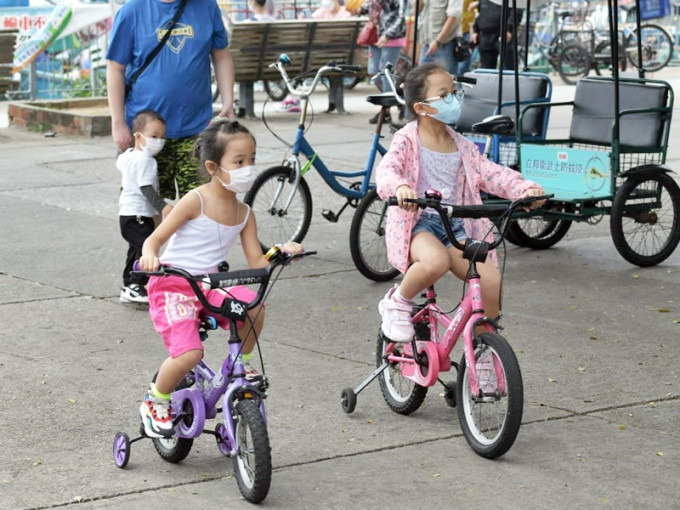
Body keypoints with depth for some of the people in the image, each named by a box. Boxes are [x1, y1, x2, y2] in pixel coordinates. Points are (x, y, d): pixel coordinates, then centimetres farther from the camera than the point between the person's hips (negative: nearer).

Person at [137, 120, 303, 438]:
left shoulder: (244, 214, 6)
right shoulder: (195, 201, -12)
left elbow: (257, 264, 4)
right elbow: (155, 239, -11)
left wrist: (280, 254, -17)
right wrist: (150, 257, -34)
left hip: (209, 286, 5)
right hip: (172, 285, -5)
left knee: (253, 305, -24)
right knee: (190, 353, -25)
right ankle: (155, 404, 4)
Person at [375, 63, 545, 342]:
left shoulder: (461, 145, 13)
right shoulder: (407, 139, -2)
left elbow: (490, 173, 5)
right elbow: (387, 169, -19)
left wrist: (525, 188, -14)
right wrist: (400, 187, -44)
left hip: (456, 226, 5)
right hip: (417, 222, -5)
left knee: (491, 282, -16)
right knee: (436, 261, -39)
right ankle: (397, 303, -9)